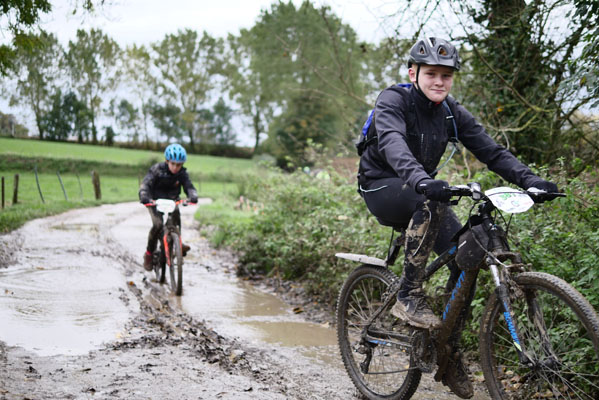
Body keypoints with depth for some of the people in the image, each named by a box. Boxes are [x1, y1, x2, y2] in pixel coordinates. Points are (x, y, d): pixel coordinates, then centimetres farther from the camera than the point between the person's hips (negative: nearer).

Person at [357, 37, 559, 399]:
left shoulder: (452, 112, -1)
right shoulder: (393, 101, -18)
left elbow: (489, 149, -11)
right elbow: (393, 144, -38)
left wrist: (530, 180, -27)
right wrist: (421, 180, -57)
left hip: (422, 193, 6)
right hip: (382, 188, -5)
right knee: (431, 201, -38)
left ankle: (449, 354, 1)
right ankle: (409, 297, -28)